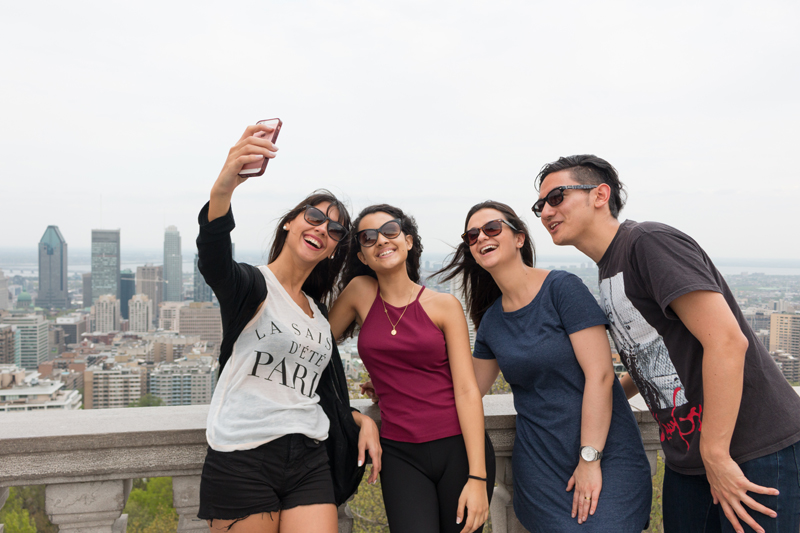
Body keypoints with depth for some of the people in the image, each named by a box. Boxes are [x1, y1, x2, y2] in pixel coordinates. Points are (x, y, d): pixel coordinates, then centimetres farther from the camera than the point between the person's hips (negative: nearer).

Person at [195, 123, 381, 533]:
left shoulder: (320, 314, 16)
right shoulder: (251, 285, -3)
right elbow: (213, 260, -28)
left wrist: (363, 420, 6)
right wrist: (224, 187, -46)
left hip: (308, 464, 5)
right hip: (243, 463, -5)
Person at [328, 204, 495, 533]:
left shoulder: (444, 306, -1)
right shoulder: (360, 292, 3)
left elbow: (467, 391, -5)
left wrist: (477, 476, -11)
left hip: (459, 447, 0)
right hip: (401, 455, 0)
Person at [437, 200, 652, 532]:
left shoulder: (562, 288, -12)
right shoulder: (491, 321, 5)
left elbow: (600, 374, -16)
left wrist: (590, 459, -16)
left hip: (604, 455, -4)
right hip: (539, 463, 5)